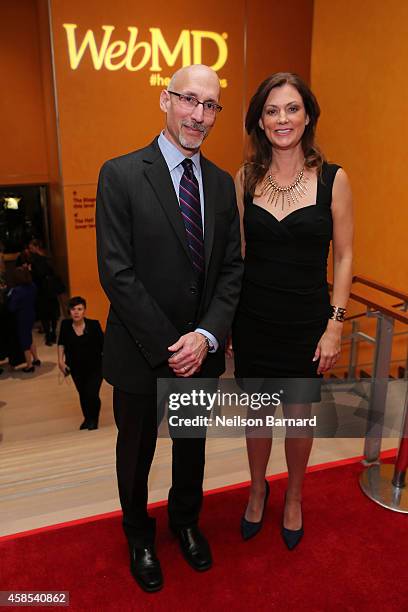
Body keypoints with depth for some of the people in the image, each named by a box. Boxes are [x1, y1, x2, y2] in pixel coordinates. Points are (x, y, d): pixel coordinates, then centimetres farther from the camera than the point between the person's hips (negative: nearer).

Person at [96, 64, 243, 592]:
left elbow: (232, 268, 0)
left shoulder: (221, 183, 3)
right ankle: (138, 534, 47)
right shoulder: (121, 175, -13)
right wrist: (167, 346, -19)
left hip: (201, 351, 4)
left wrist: (207, 336, -14)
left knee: (192, 445, 24)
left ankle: (185, 520, 52)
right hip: (139, 351, -4)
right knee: (136, 451, 19)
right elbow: (116, 273, -17)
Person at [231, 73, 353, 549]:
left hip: (306, 318, -1)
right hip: (253, 317, 2)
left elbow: (343, 256, -3)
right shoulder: (246, 177, 0)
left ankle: (293, 497, 42)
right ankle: (257, 489, 43)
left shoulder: (332, 179, -6)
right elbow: (235, 252, 3)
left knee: (298, 414, 14)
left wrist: (335, 325, -8)